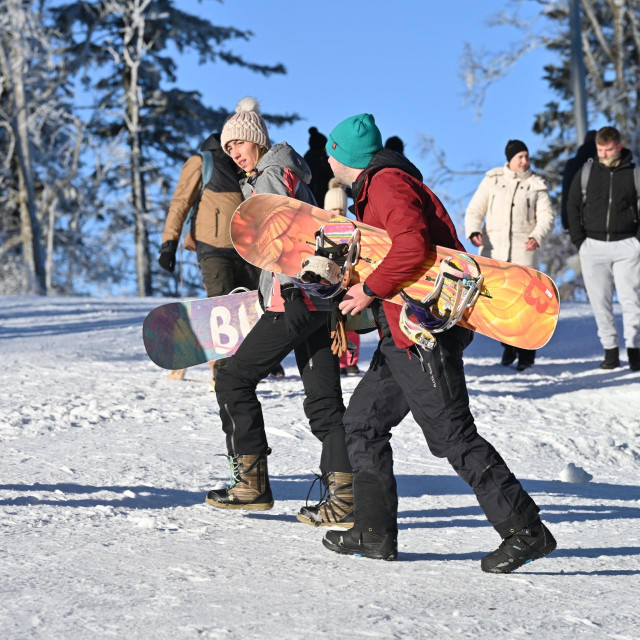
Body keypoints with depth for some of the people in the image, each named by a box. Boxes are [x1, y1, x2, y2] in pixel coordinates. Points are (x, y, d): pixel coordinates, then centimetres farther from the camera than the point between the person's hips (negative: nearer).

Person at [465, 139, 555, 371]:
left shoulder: (537, 185, 7)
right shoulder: (492, 179, 9)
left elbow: (546, 216, 0)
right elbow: (475, 210, 8)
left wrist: (537, 236, -20)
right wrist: (473, 231, -12)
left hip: (523, 250, -1)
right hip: (493, 248, 1)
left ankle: (526, 354, 7)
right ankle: (509, 343, 20)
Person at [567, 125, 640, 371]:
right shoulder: (586, 172, 5)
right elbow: (572, 207, 10)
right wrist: (579, 240, 2)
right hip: (593, 247, 2)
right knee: (600, 302, 4)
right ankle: (610, 350, 11)